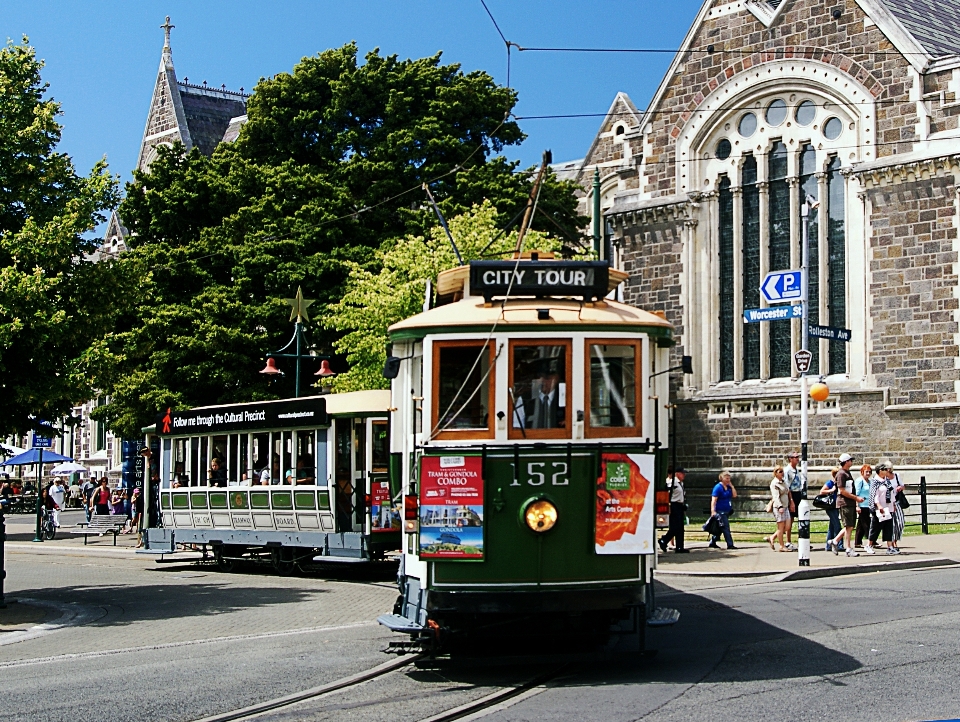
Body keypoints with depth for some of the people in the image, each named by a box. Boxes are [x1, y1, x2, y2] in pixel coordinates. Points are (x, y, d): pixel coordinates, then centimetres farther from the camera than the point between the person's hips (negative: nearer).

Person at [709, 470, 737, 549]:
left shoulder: (729, 487, 12)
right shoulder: (718, 487, -12)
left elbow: (734, 495, 6)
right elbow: (713, 500, -16)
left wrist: (732, 486, 0)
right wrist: (713, 511, -22)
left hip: (727, 511, 8)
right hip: (720, 511, -8)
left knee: (720, 528, 13)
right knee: (726, 528, -9)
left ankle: (712, 542, 23)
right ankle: (730, 544, -8)